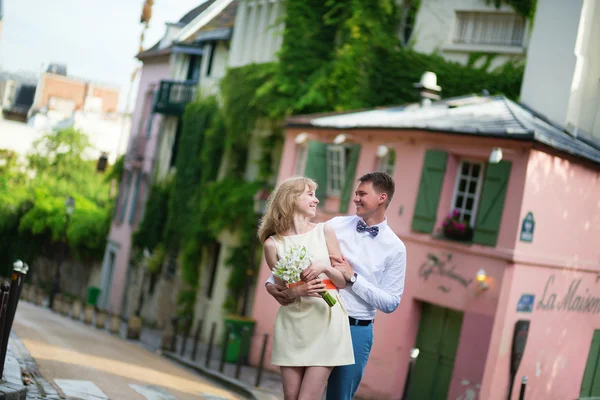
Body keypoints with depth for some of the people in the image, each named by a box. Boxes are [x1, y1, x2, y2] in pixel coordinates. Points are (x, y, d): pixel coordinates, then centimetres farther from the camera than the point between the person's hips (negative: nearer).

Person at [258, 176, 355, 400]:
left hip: (325, 322, -1)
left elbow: (344, 281, 6)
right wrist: (295, 291, -15)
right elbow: (281, 290, 6)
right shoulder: (272, 244, 1)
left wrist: (325, 267, -14)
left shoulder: (324, 232, 3)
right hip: (292, 324, 1)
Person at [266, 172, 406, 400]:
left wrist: (352, 278, -13)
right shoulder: (336, 225, 4)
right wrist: (272, 282, -14)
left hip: (355, 330, -1)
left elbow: (391, 303, -4)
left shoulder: (395, 248, -1)